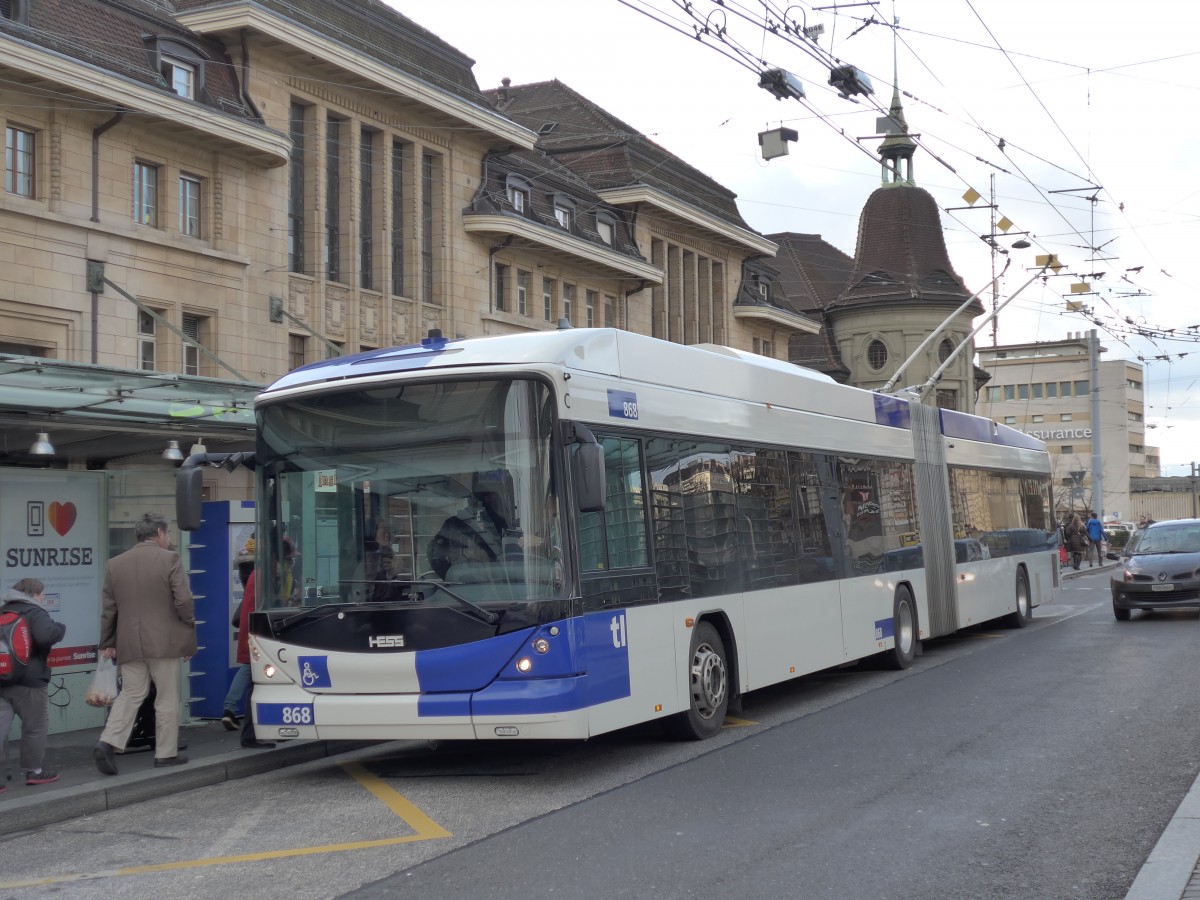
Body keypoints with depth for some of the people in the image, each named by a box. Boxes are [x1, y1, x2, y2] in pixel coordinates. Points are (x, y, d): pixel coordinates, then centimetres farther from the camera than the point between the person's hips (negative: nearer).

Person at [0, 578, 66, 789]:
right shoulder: (35, 613, -10)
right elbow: (47, 635, -26)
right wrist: (60, 627, -8)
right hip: (29, 682, -6)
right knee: (35, 726, 10)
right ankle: (34, 770, 18)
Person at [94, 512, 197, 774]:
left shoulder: (115, 564, 7)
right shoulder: (169, 559, -7)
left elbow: (109, 608, 11)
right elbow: (183, 601, -11)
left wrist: (107, 643, 19)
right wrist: (189, 632, 2)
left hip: (129, 643, 4)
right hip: (165, 641, -4)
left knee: (130, 695, 13)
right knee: (167, 699, 6)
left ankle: (108, 742, -4)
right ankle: (166, 753, 10)